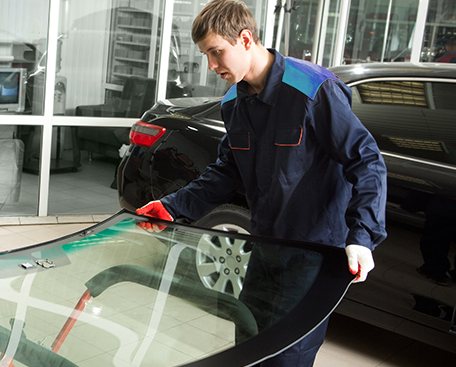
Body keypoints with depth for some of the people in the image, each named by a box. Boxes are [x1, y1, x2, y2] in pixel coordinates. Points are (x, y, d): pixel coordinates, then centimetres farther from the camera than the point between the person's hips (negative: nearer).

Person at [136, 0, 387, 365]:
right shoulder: (236, 104, 5)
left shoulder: (314, 90, -18)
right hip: (266, 250, 8)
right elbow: (227, 171, 14)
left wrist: (362, 236, -29)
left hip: (316, 253, -7)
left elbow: (367, 162, -18)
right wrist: (173, 206, 3)